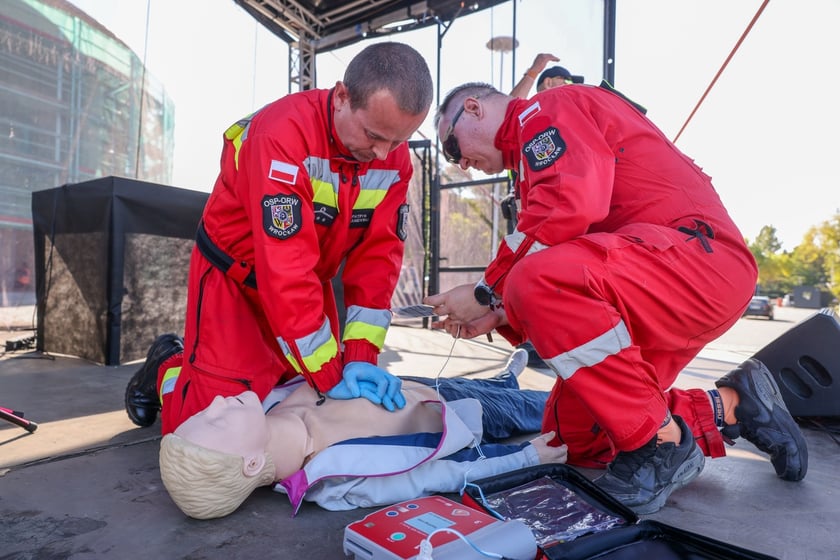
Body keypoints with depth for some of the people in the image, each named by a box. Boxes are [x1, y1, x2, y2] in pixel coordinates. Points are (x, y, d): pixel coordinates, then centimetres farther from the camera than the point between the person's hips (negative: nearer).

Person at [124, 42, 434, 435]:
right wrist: (330, 375, -30)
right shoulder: (284, 132, -31)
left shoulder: (394, 157, -12)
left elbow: (377, 254, -13)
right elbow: (285, 267, -34)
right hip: (233, 280, -5)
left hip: (309, 283, 6)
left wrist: (361, 356, -21)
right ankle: (167, 367, 28)